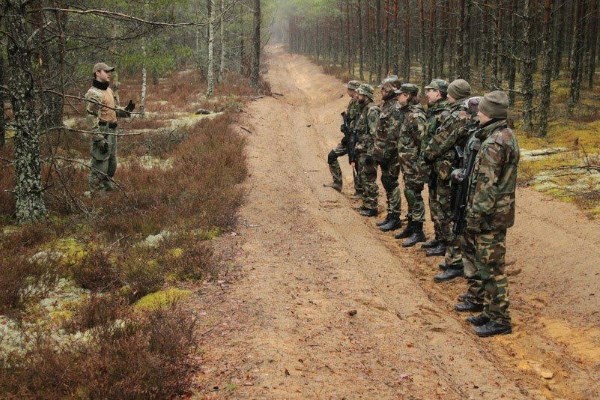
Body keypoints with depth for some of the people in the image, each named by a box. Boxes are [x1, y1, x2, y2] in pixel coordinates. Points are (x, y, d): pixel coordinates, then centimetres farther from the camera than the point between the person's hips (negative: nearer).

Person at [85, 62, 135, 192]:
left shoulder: (109, 90, 14)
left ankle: (108, 187, 33)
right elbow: (92, 118, -20)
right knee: (100, 166, -4)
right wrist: (100, 139, -24)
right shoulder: (94, 93, -16)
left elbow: (114, 110, 24)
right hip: (101, 132, -9)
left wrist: (126, 110, 3)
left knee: (111, 164, 19)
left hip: (112, 132, 9)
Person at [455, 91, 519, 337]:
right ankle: (479, 298, 36)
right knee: (471, 249, 23)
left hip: (491, 214, -10)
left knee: (491, 265, -2)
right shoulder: (506, 135, 10)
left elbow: (487, 186, -23)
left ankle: (499, 319, 6)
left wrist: (475, 216, -18)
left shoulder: (493, 143, -21)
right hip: (500, 209, 10)